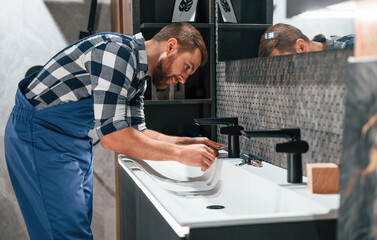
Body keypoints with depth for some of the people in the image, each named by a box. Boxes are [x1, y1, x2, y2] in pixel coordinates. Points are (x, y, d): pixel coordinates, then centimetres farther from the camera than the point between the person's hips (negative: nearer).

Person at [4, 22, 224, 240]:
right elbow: (112, 135, -30)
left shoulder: (139, 76, 8)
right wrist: (180, 153, -24)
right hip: (39, 134, -10)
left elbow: (136, 132, 13)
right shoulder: (117, 51, -24)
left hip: (74, 139, 10)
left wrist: (188, 142, 1)